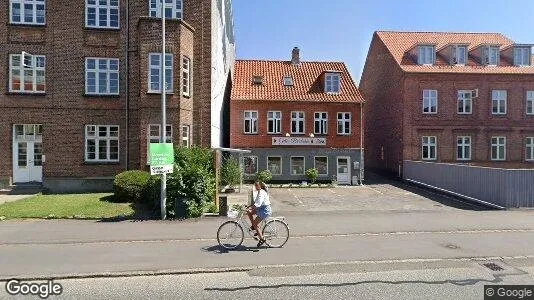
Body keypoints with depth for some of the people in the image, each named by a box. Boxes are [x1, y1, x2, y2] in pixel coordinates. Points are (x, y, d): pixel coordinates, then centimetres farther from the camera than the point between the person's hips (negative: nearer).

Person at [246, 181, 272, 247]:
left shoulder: (261, 193, -20)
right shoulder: (259, 192, 12)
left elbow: (258, 204, -31)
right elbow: (255, 202, 17)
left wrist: (250, 208, -35)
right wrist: (249, 207, 8)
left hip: (265, 209, -10)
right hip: (261, 208, 10)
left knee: (255, 224, -6)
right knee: (249, 213, 5)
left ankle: (262, 239, 2)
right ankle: (253, 227, 16)